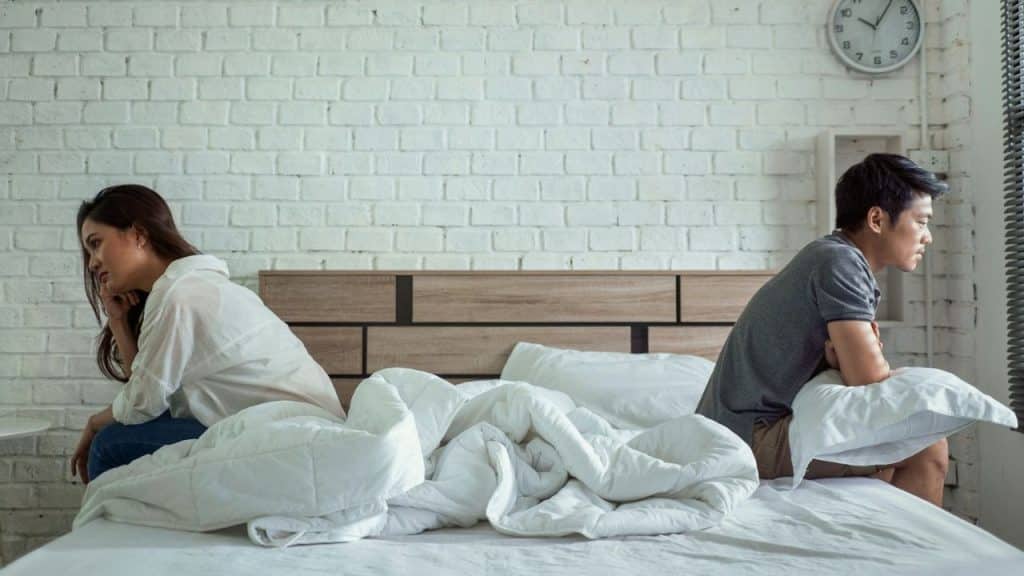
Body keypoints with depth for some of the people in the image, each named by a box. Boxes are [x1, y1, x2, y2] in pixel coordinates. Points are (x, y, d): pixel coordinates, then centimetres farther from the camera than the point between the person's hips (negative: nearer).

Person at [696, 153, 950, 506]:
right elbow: (871, 383, -18)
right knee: (928, 447, -11)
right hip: (751, 435, -10)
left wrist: (845, 358, -8)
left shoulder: (834, 257, 13)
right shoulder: (840, 261, -14)